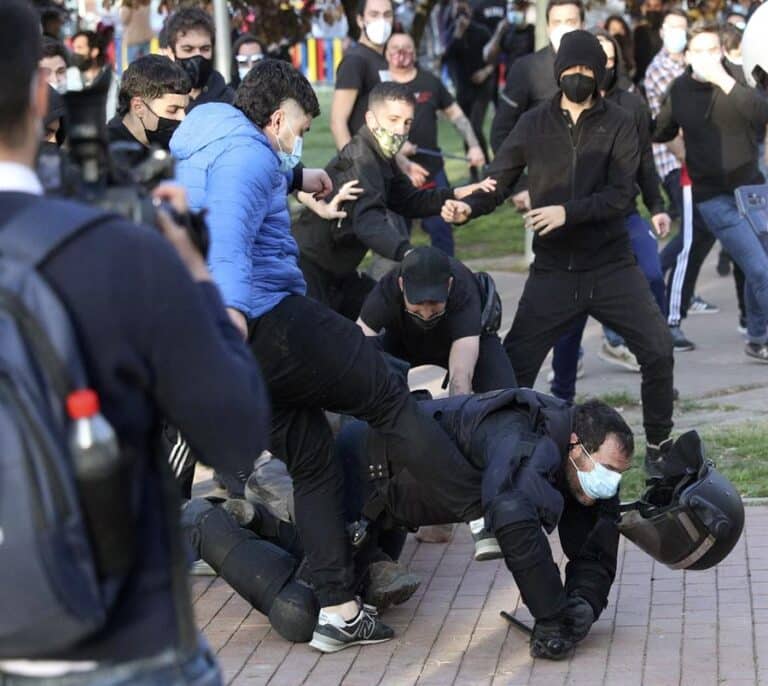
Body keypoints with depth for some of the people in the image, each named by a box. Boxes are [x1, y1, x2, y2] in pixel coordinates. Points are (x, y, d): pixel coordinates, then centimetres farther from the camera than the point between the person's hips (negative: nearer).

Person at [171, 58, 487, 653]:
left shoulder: (196, 153, 23)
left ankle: (337, 610, 6)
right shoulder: (246, 153, -9)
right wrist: (231, 306, -42)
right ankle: (487, 514, 6)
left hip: (236, 343, 10)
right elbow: (230, 231, -29)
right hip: (273, 318, -10)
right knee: (392, 400, 2)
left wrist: (295, 177, 61)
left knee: (311, 462, 11)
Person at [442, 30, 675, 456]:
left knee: (658, 350, -6)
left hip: (612, 268, -1)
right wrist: (468, 207, -18)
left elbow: (621, 193, -11)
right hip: (552, 271, 1)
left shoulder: (618, 125, 0)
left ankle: (658, 444, 13)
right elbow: (498, 182, 4)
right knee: (515, 364, -4)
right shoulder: (534, 125, 4)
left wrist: (568, 211, -25)